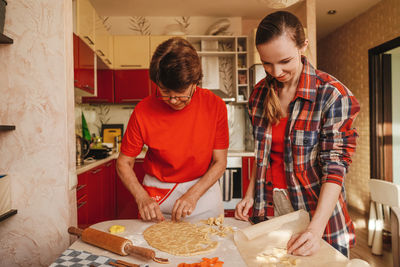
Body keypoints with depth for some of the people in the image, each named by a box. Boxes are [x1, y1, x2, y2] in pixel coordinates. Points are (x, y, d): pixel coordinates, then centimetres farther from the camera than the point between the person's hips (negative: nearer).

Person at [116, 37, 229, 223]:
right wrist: (142, 198, -19)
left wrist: (193, 194, -19)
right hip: (157, 196, 0)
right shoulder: (143, 111, -16)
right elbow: (124, 163, -6)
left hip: (204, 189, 0)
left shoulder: (215, 105, -14)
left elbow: (220, 161, -8)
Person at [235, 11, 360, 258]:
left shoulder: (332, 95, -17)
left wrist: (316, 228, -26)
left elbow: (335, 167, -18)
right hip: (269, 208, 4)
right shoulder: (260, 93, -2)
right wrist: (250, 194, 1)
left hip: (316, 209, -4)